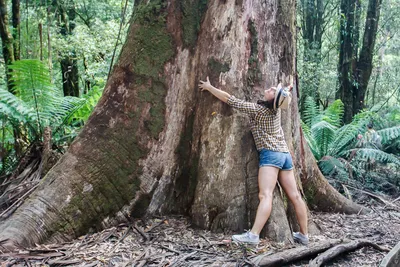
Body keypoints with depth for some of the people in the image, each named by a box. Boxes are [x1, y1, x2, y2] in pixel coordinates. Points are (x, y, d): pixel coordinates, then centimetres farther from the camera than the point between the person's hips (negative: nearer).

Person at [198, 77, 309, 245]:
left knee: (265, 195, -21)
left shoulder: (257, 109, -8)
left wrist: (209, 87, 4)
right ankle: (304, 235, 15)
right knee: (295, 196, 7)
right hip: (285, 154, 8)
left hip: (270, 154, -8)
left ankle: (253, 235, -30)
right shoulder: (276, 109, 10)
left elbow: (230, 100, -5)